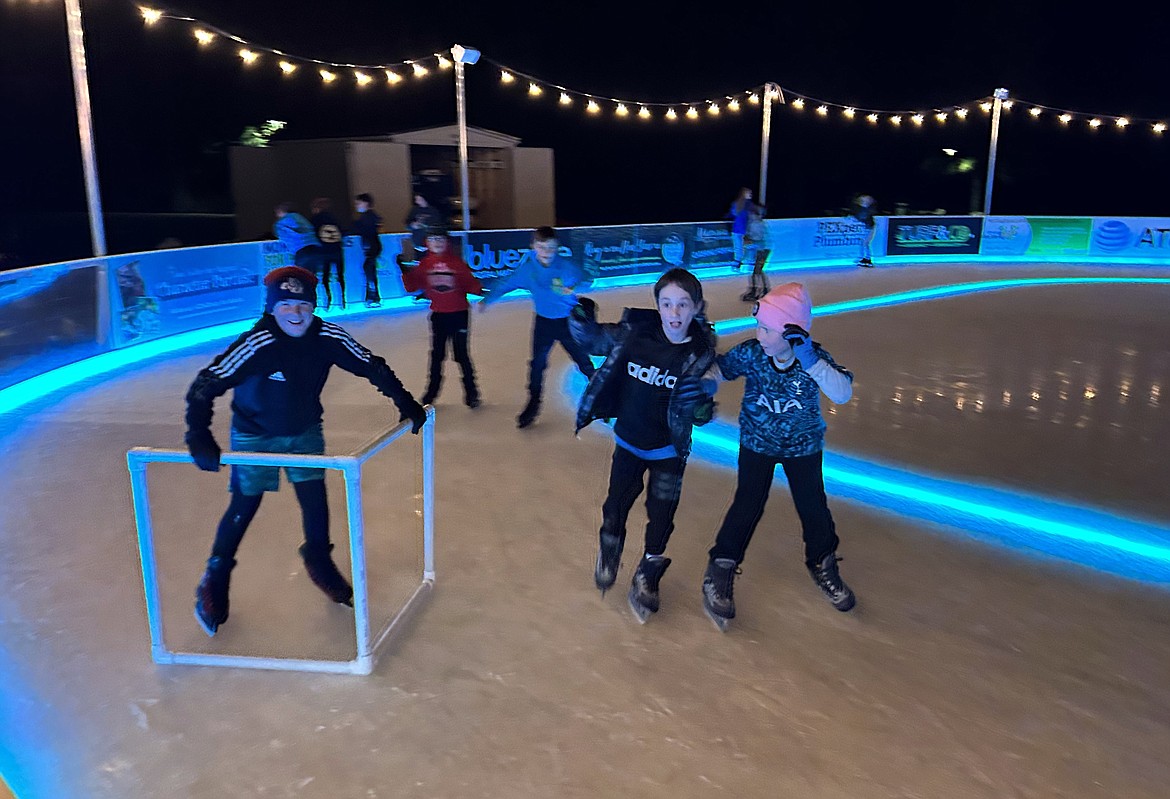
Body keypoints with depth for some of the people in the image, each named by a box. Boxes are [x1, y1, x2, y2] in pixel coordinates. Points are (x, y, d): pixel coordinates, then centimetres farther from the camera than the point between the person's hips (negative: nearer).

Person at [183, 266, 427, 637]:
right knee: (244, 507, 2)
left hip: (305, 431, 3)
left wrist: (405, 403, -7)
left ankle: (319, 560, 30)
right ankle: (215, 579, 23)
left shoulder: (328, 337, -20)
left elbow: (372, 367, -8)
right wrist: (199, 437, -41)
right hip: (255, 435, -3)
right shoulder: (255, 345, -31)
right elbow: (205, 386, -31)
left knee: (315, 497, 4)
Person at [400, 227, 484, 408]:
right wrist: (406, 271, -12)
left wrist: (480, 290, -24)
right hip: (438, 315, 3)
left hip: (458, 313, -3)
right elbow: (412, 286, 2)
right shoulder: (424, 264, 1)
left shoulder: (457, 262, -7)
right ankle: (431, 391, 25)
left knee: (462, 354, 1)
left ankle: (471, 391, 12)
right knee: (436, 355, 12)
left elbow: (470, 283, -7)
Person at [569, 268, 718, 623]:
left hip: (669, 450, -1)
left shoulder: (701, 353, -17)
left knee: (661, 516, 10)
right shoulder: (634, 334, -16)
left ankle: (646, 579, 35)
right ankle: (609, 553, 45)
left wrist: (701, 405, -39)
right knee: (616, 506, 13)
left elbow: (699, 412, -15)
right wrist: (583, 321, -22)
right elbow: (594, 340, -1)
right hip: (628, 442, 1)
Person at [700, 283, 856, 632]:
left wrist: (811, 362, -46)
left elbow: (843, 395, -33)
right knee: (747, 506, -7)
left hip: (803, 446, 1)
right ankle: (720, 570, 9)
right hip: (757, 443, 0)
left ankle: (823, 564, 34)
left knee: (813, 507, 6)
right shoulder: (750, 353, -19)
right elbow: (718, 369, -13)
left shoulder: (815, 358, -22)